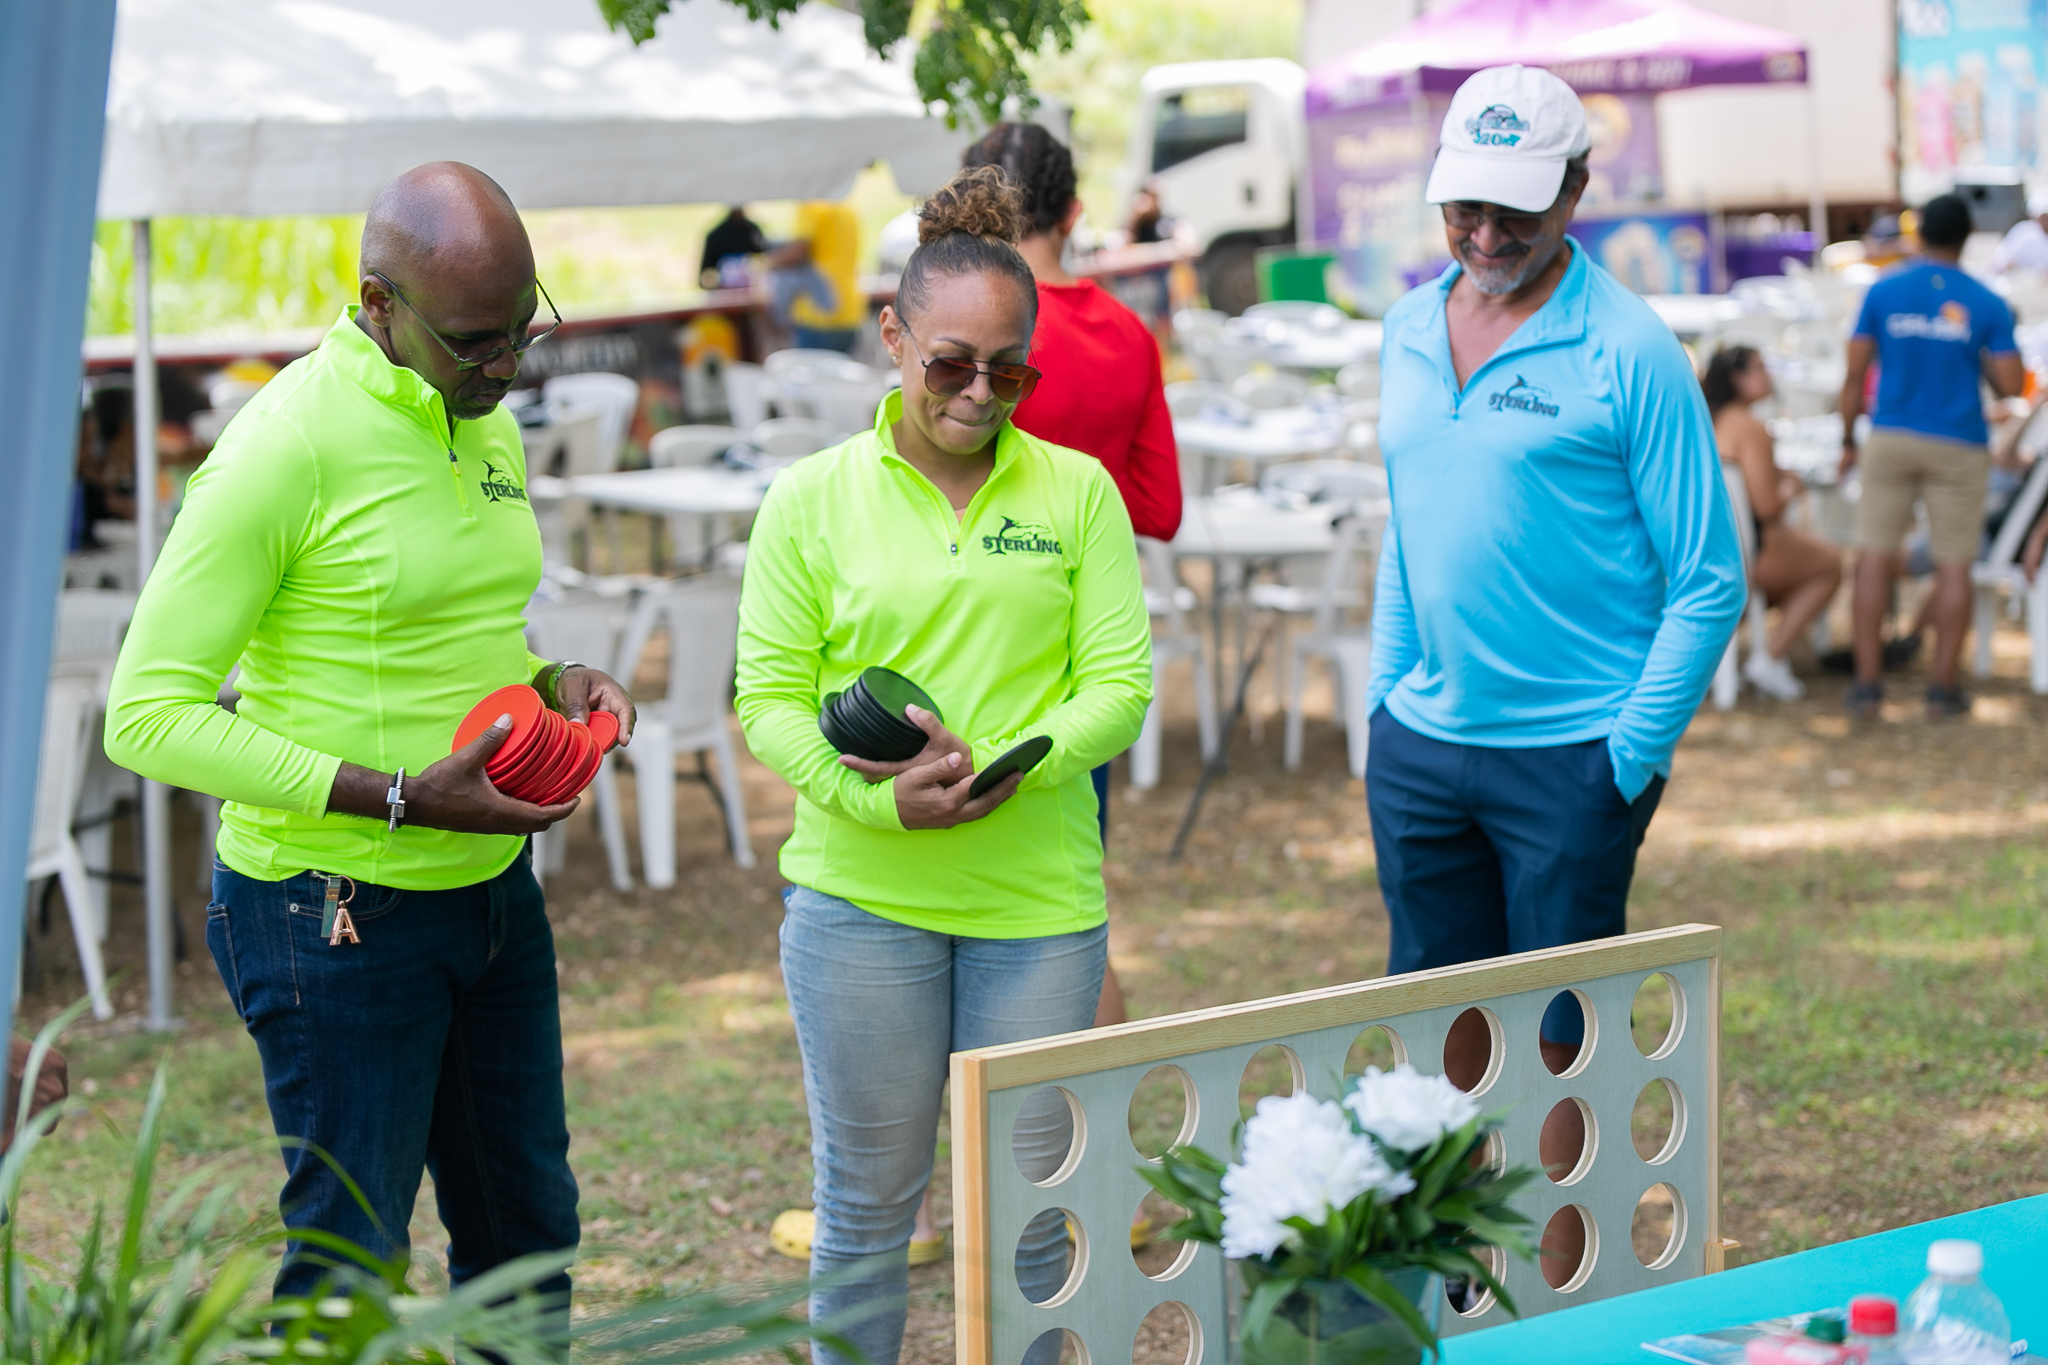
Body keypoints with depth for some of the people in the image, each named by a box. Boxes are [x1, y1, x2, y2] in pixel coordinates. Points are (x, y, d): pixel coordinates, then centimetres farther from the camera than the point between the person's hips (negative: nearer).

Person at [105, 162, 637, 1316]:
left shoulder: (493, 427, 7)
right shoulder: (289, 446, -18)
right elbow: (148, 715, -20)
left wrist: (554, 681, -2)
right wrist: (404, 799, -25)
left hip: (494, 888, 8)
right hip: (336, 912, -7)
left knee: (526, 1233, 17)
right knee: (351, 1267, 2)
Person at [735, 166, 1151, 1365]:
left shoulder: (1077, 492, 3)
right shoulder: (813, 499, 1)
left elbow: (1120, 685, -1)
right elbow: (768, 697, -1)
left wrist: (994, 767, -18)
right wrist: (877, 797, -19)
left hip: (1039, 897, 1)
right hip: (861, 895, -1)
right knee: (867, 1202, 9)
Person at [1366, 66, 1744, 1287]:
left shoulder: (1629, 352, -11)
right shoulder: (1411, 329, 7)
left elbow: (1710, 578, -10)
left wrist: (1635, 751, -14)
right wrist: (1386, 688, 12)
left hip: (1569, 759, -5)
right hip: (1419, 743, 6)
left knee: (1559, 1047, 3)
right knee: (1447, 1028, 13)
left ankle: (1556, 1301, 13)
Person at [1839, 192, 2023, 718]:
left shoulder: (1883, 292, -1)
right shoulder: (1987, 305, -3)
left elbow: (1855, 375, -1)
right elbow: (2009, 385, -6)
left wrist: (1848, 442, 7)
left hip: (1891, 438, 1)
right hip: (1958, 447, -1)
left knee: (1874, 557, 4)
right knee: (1953, 566, 7)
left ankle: (1868, 682, 1)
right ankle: (1943, 685, 9)